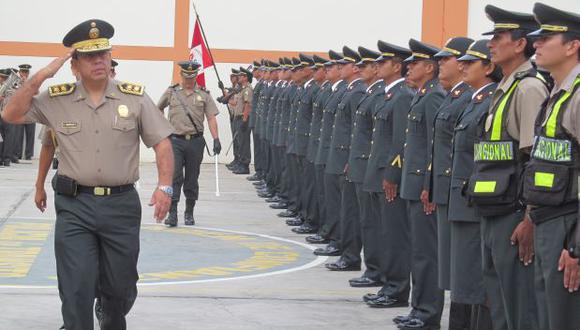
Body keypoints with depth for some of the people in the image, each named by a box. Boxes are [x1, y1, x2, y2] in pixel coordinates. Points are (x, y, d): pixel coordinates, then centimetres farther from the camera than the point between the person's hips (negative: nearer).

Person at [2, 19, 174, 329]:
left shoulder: (135, 98, 2)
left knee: (120, 288, 14)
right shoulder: (56, 99, 3)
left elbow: (161, 142, 2)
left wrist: (164, 186, -10)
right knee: (76, 292, -4)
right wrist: (41, 76, -8)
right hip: (74, 206, -1)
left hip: (122, 205, 1)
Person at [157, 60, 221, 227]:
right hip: (176, 140, -1)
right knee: (174, 177, -9)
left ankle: (189, 214, 18)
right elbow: (158, 109, 22)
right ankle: (172, 214, -10)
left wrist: (216, 139, -8)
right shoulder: (171, 92, 6)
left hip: (196, 142, 1)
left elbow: (211, 118, 1)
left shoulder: (203, 94, 5)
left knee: (192, 179, 7)